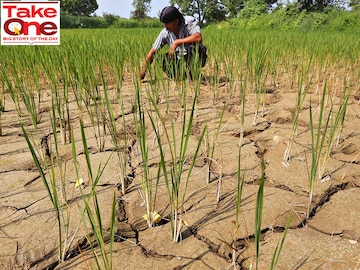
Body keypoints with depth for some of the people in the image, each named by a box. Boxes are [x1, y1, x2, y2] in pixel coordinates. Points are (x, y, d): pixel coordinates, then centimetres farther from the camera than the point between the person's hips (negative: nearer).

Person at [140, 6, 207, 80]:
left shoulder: (189, 21, -15)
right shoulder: (165, 33, -6)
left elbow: (198, 38, -34)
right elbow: (152, 52, -3)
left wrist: (177, 42, -31)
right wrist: (143, 69, -11)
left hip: (196, 58, -3)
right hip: (180, 60, 4)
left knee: (193, 47, -35)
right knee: (161, 59, -20)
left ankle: (193, 75, -16)